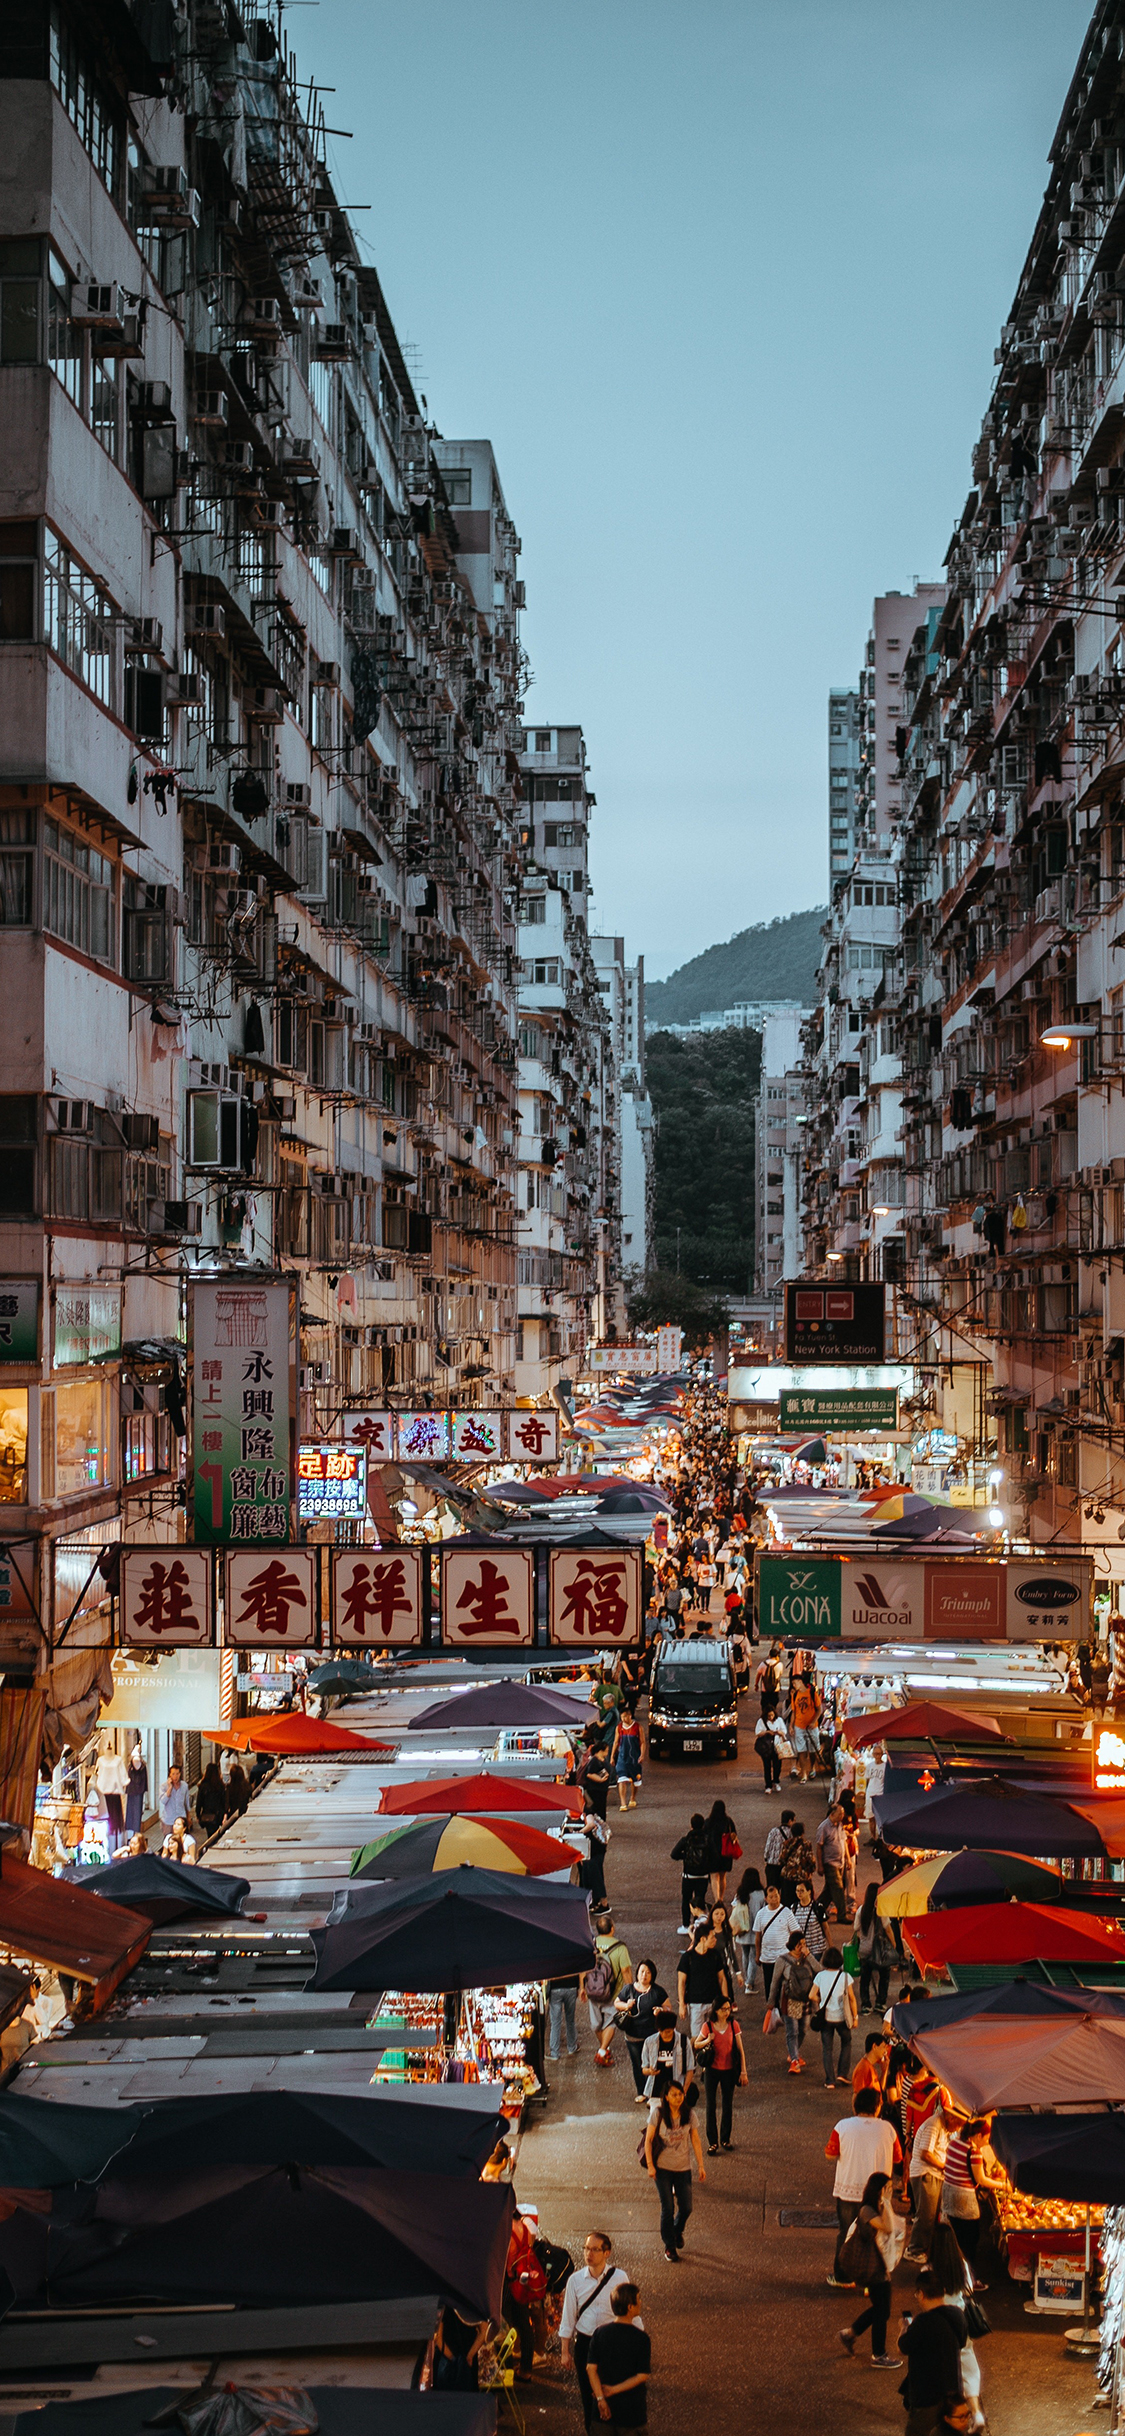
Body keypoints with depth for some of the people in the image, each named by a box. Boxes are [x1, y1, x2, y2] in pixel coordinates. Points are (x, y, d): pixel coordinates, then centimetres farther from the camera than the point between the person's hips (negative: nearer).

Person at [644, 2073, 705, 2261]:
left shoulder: (689, 2114, -5)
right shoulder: (658, 2114, -12)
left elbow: (695, 2140, 2)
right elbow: (648, 2140, -7)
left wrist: (701, 2165, 1)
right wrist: (650, 2165, -12)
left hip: (683, 2168, 2)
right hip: (663, 2168, -2)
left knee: (686, 2207, 4)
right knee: (667, 2209, 2)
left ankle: (678, 2231, 37)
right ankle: (669, 2247, 21)